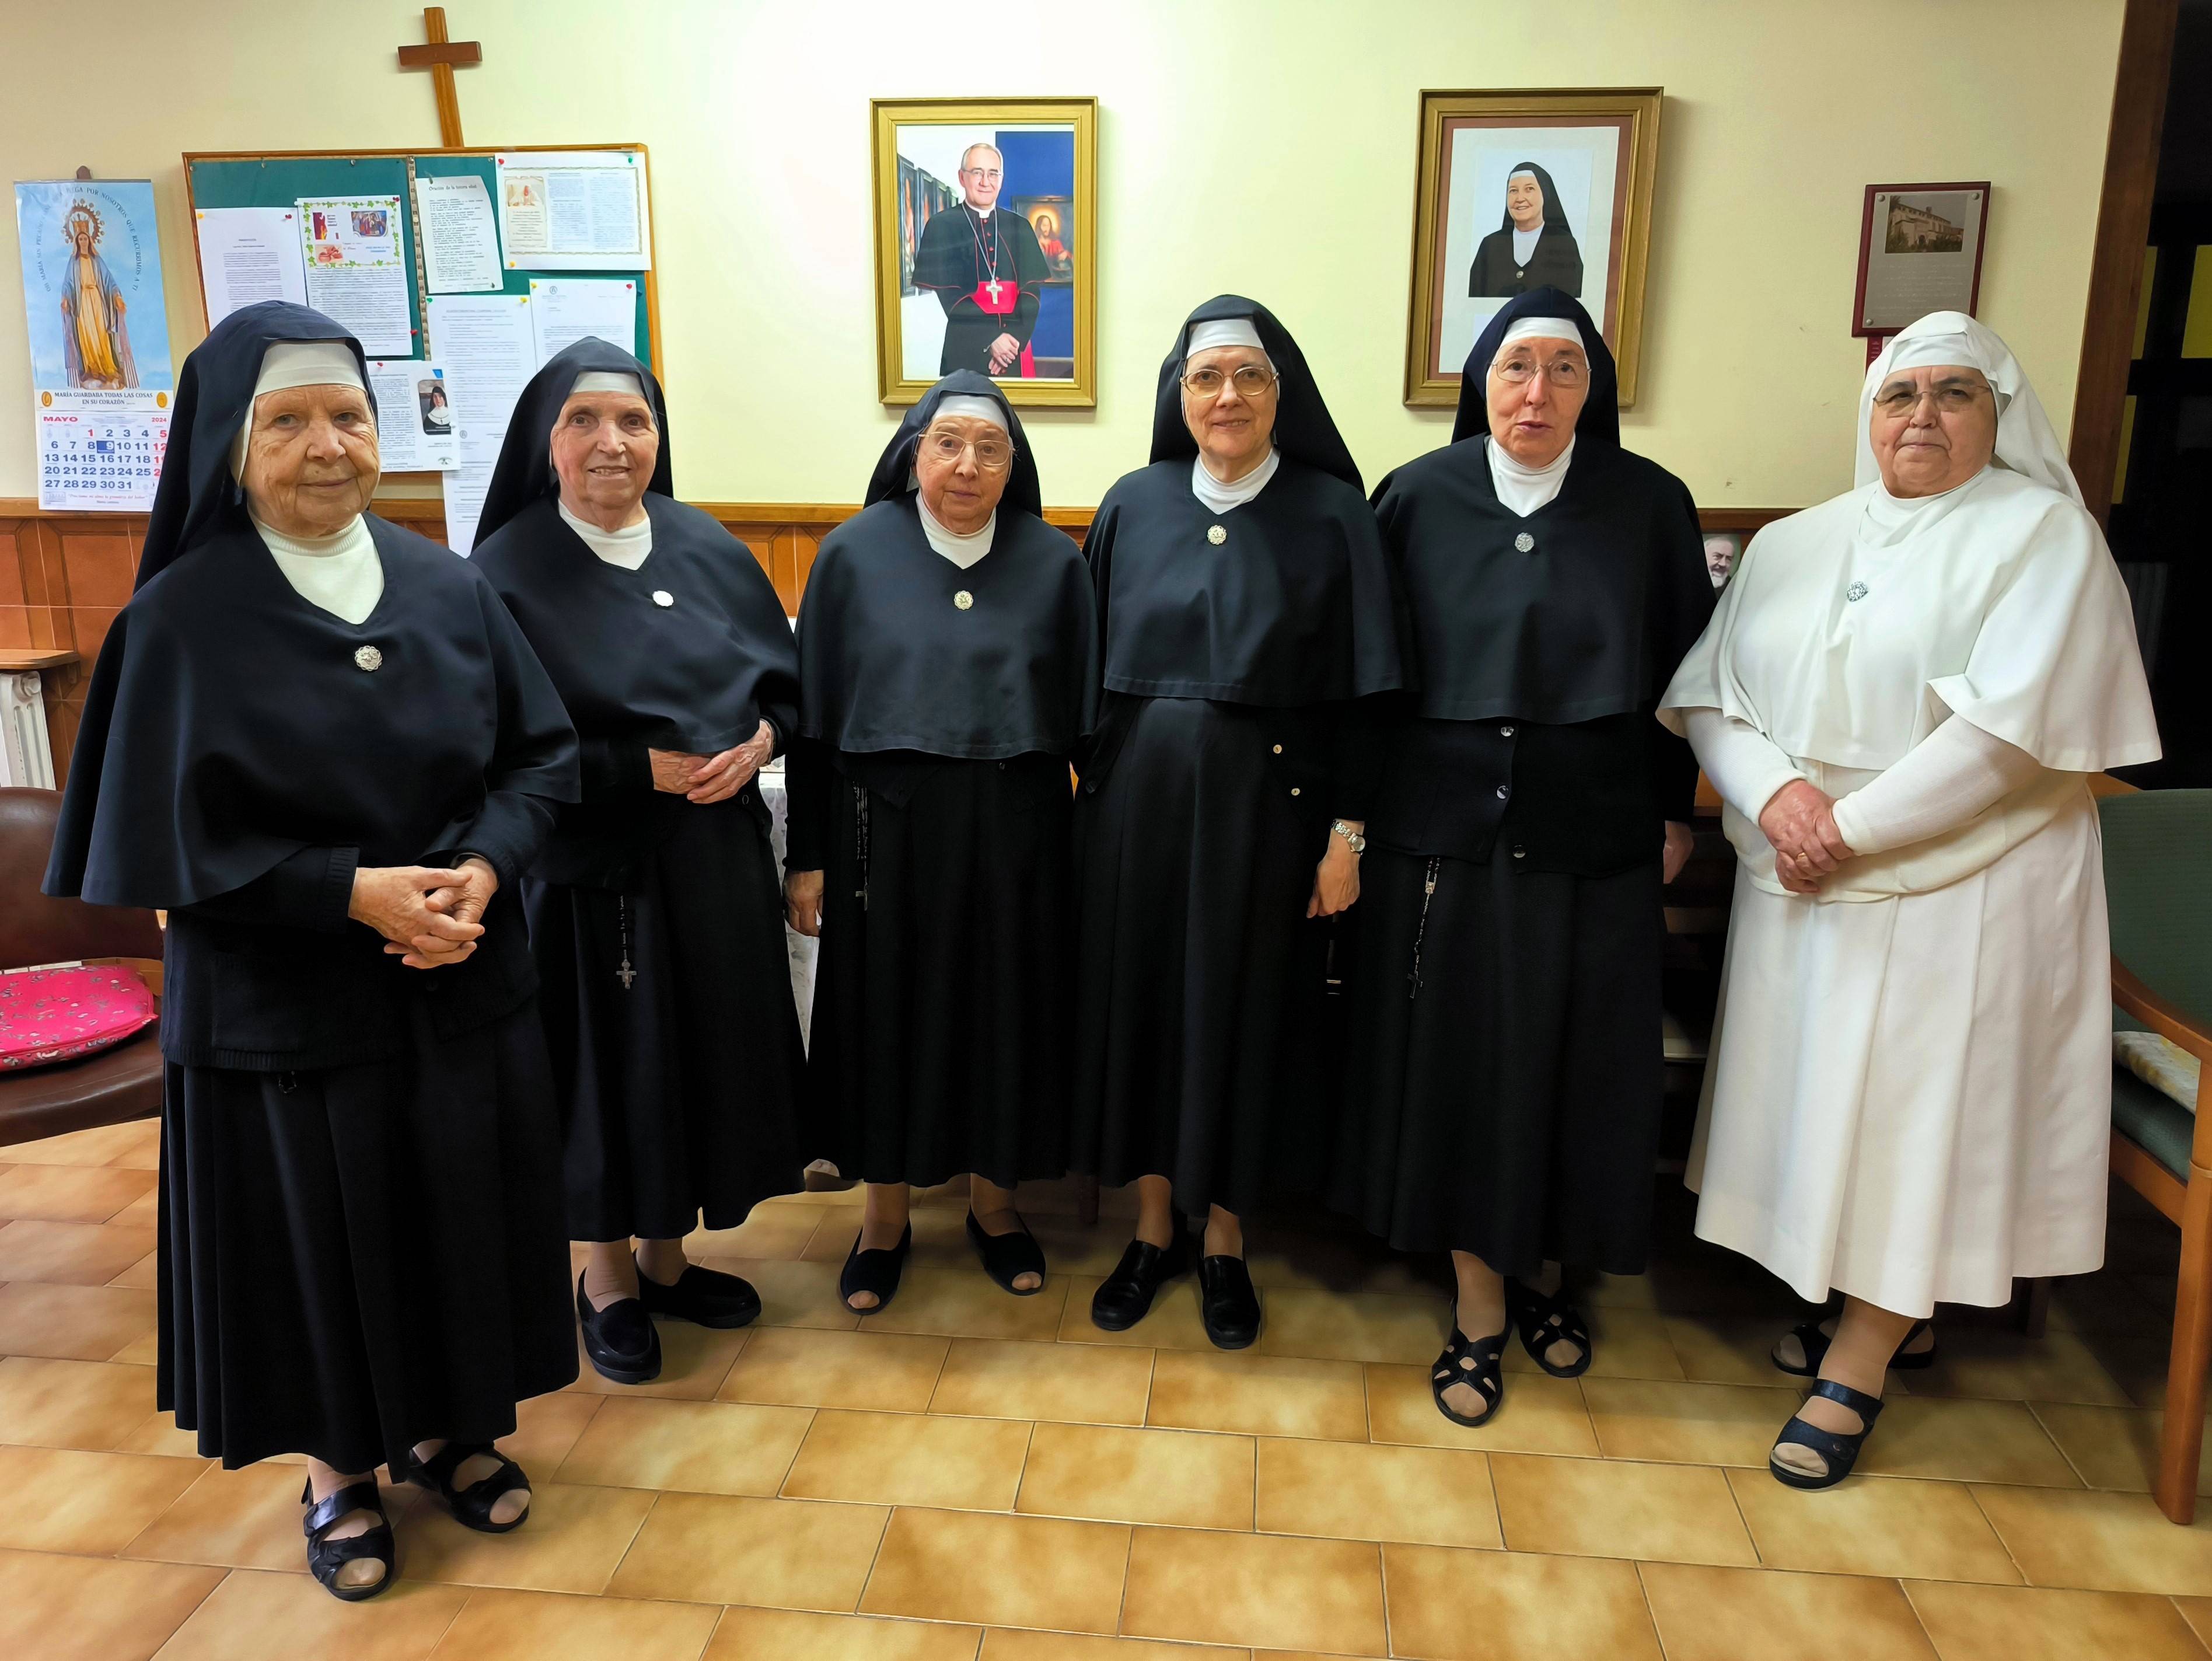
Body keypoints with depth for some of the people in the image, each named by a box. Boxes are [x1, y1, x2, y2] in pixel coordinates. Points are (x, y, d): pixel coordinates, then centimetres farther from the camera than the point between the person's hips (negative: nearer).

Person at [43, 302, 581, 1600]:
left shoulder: (450, 586, 0)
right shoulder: (182, 616, -8)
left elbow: (543, 755, 2)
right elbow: (167, 834, -9)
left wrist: (483, 870, -15)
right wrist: (351, 891, -19)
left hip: (464, 987, 3)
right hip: (281, 1002, -3)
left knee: (459, 1218, 13)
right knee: (320, 1236, 10)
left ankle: (453, 1427, 37)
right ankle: (340, 1468, 34)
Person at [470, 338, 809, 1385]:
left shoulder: (708, 549, 5)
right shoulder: (507, 573, -9)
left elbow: (786, 679, 10)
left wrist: (760, 739, -11)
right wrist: (645, 766, -19)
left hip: (716, 855, 5)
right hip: (593, 864, -4)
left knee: (704, 1050, 13)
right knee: (612, 1063, 6)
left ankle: (666, 1256, 34)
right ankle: (607, 1277, 29)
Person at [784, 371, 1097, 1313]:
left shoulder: (1053, 562, 1)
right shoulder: (856, 554, -1)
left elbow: (1084, 714, 3)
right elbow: (814, 714, -1)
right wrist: (807, 858, -2)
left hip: (1015, 835, 1)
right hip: (888, 831, -1)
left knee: (1005, 1012, 11)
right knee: (888, 1014, 10)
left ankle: (993, 1201, 33)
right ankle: (885, 1213, 29)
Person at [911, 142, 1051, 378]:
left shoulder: (1019, 227, 12)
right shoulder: (941, 225, 1)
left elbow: (1032, 289, 5)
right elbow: (944, 294, -5)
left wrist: (1016, 340, -12)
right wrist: (989, 340, -14)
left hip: (1015, 348, 3)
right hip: (965, 351, -3)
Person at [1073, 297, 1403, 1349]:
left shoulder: (1331, 513, -3)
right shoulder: (1134, 505, 4)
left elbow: (1359, 688, -4)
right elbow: (1094, 667, 7)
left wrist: (1346, 832, -8)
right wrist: (1092, 794, 3)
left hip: (1267, 806, -2)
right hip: (1137, 802, 3)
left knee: (1245, 1011, 7)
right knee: (1137, 1000, 9)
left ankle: (1224, 1242, 28)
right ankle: (1153, 1230, 29)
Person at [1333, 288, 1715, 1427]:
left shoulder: (1649, 504, 0)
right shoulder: (1419, 499, -2)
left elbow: (1682, 663, 5)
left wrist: (1675, 810, 5)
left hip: (1593, 831, 1)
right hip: (1448, 822, 0)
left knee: (1576, 1057, 10)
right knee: (1458, 1058, 5)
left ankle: (1540, 1271, 33)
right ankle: (1480, 1308, 21)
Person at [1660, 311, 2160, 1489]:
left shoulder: (2044, 534, -5)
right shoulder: (1791, 546, 10)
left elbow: (2008, 728, -17)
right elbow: (1708, 696, 2)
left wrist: (1850, 828, -18)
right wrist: (1774, 795, -17)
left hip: (1954, 889, -5)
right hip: (1798, 890, 5)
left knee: (1912, 1116, 2)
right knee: (1821, 1095, 12)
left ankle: (1856, 1368, 15)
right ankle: (1893, 1312, 32)